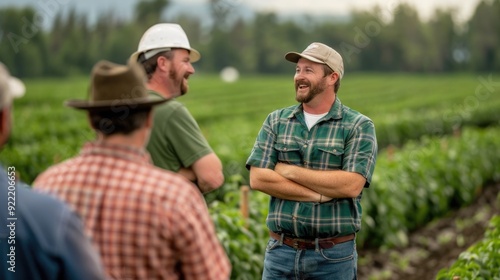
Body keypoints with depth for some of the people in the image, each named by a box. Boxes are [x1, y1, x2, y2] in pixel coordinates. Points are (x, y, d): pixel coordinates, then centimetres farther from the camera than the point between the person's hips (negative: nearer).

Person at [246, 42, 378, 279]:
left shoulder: (359, 126, -3)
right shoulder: (275, 121, 6)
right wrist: (318, 194, -13)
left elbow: (351, 185, -16)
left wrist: (289, 171, -11)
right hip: (281, 251, 2)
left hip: (334, 255, -2)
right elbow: (258, 179, -5)